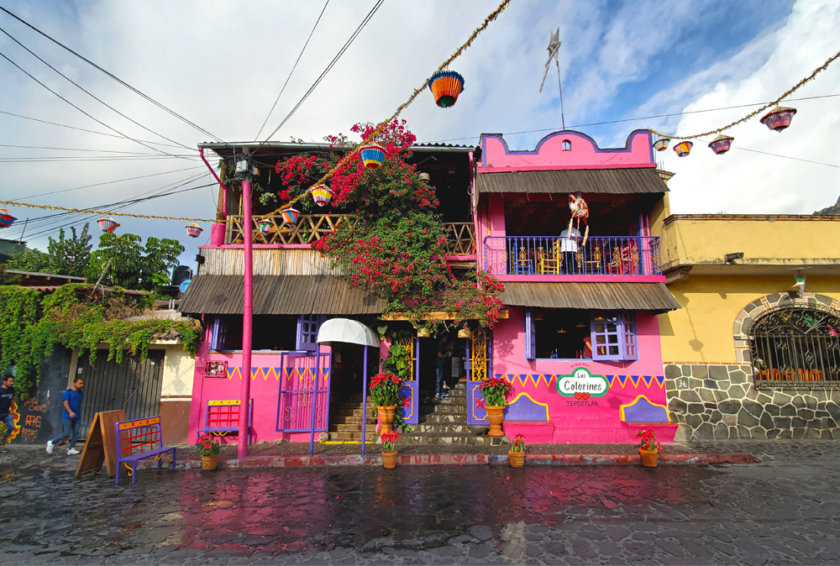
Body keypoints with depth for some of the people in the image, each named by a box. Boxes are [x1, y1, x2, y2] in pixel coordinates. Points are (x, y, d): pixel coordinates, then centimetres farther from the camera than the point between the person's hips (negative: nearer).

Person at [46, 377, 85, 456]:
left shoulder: (80, 392, 12)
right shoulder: (67, 392, -8)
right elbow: (65, 403, -17)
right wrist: (70, 412, -32)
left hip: (77, 417, 6)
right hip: (67, 417, -6)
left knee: (76, 433, -2)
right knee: (66, 434, -6)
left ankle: (71, 449, 2)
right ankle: (51, 443, 17)